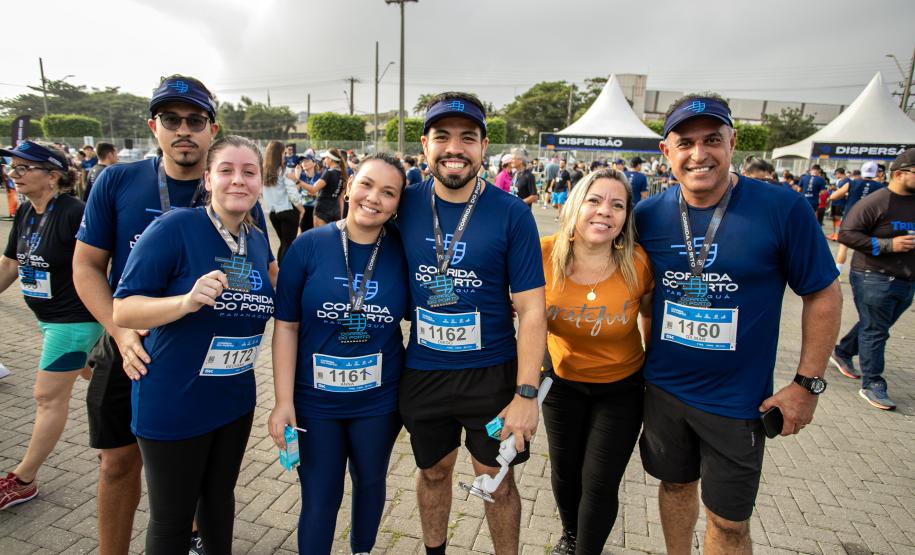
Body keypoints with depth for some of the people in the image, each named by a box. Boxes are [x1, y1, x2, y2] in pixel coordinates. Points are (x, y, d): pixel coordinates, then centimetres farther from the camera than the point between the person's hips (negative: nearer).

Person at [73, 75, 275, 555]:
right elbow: (86, 266, -4)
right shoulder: (117, 182, -8)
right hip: (131, 352, 0)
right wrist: (121, 332, -18)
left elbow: (265, 275, -3)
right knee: (120, 462, 14)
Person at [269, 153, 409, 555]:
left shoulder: (402, 253, -9)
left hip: (379, 401, 2)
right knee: (320, 497, 12)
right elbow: (286, 326, -8)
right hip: (315, 401, -1)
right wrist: (284, 400, -9)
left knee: (370, 483, 23)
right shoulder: (309, 246, -11)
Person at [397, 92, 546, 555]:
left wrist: (526, 393, -15)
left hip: (492, 373, -2)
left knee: (497, 481, 13)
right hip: (422, 372, 3)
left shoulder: (512, 214, -12)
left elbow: (531, 308, -11)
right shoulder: (405, 205, -4)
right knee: (433, 471, 21)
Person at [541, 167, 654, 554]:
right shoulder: (545, 254, -21)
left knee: (599, 484, 5)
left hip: (621, 388, -1)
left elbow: (650, 312, 0)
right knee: (564, 472, 19)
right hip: (562, 381, 2)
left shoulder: (638, 264, -21)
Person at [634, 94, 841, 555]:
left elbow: (823, 295, -6)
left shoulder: (783, 209, -14)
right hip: (663, 388, 3)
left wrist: (807, 383, -6)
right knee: (675, 484, 23)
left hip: (737, 399, -2)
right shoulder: (647, 216, -7)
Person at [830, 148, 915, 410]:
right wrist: (888, 244, -21)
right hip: (874, 278, -7)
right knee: (874, 331, -1)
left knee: (874, 326, 19)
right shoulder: (876, 202, -13)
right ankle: (872, 385, 8)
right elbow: (846, 234, -17)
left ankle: (842, 352, 41)